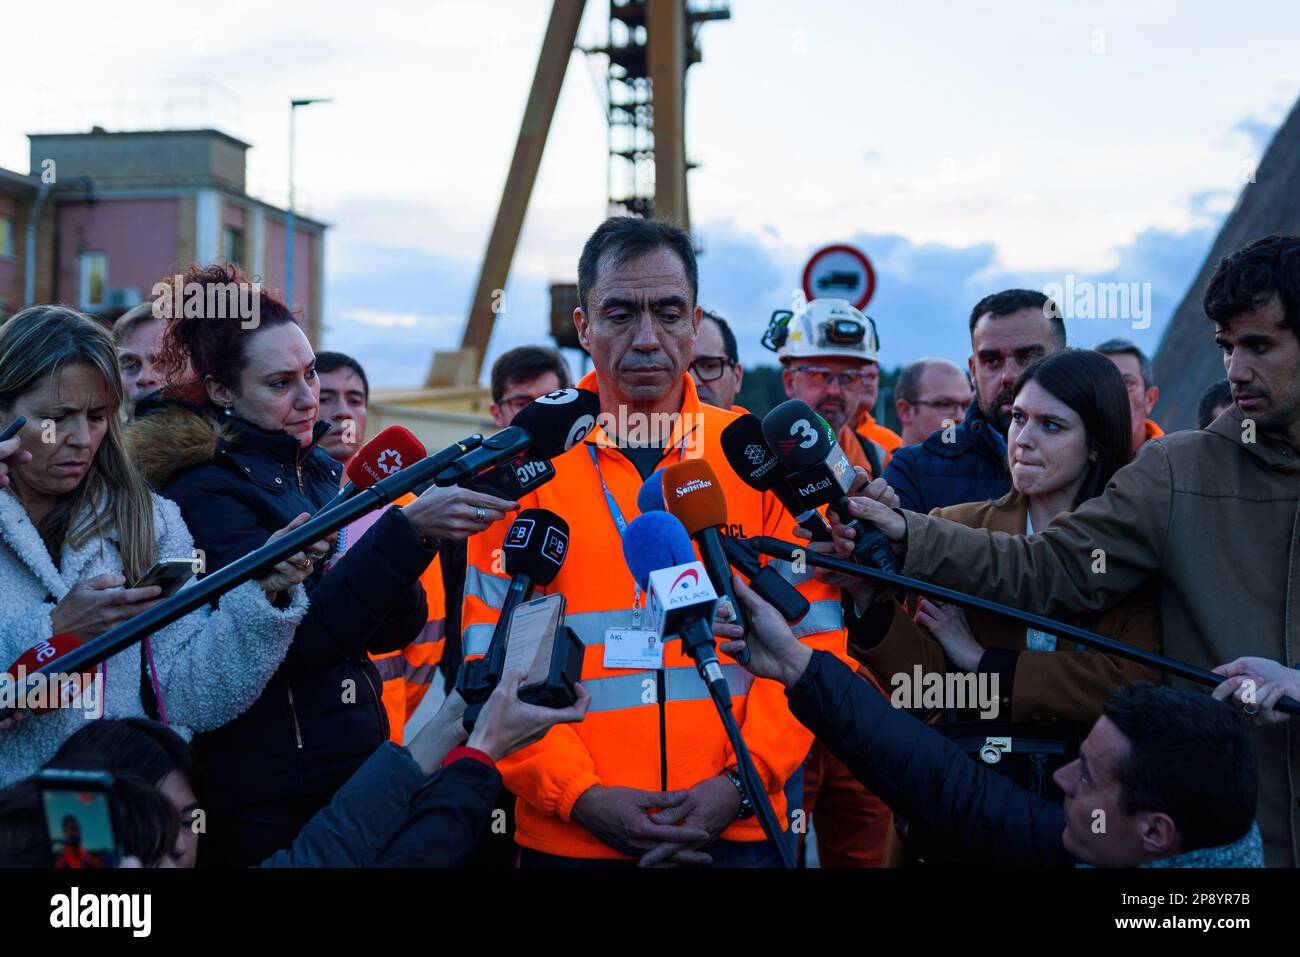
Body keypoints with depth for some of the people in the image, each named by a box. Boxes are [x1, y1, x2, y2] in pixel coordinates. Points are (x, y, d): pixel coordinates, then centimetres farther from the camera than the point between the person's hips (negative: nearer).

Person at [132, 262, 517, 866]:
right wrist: (407, 532, -29)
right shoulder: (206, 491, -11)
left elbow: (392, 631, 7)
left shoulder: (321, 473, 10)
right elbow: (293, 638, -22)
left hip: (356, 775, 7)